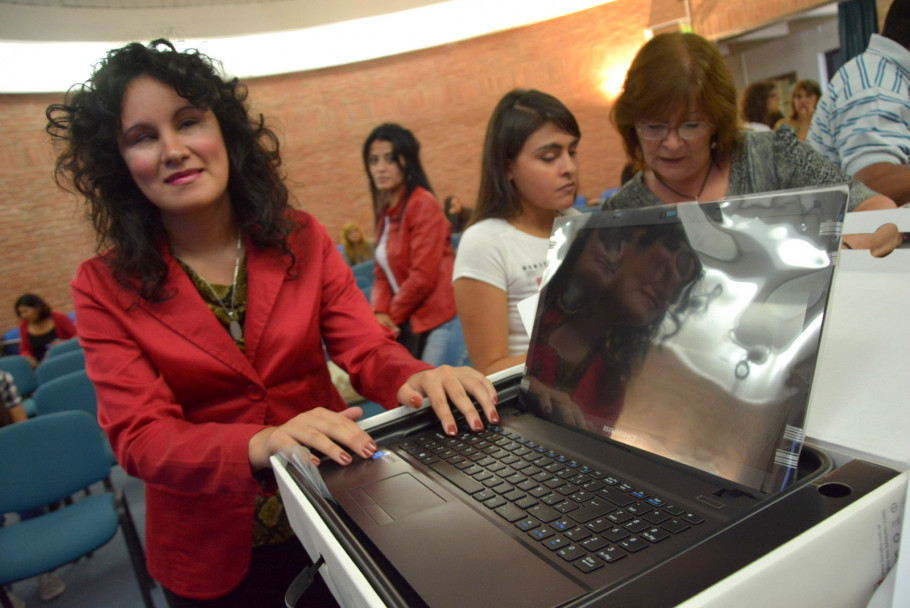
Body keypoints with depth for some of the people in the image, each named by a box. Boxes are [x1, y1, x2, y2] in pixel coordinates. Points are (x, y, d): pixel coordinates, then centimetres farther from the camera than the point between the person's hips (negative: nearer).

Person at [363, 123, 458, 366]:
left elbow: (423, 277, -14)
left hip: (436, 320, -7)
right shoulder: (386, 212, 14)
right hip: (408, 323, 7)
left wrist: (391, 316, -4)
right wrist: (379, 313, -6)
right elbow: (382, 273, 12)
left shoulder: (423, 204, -10)